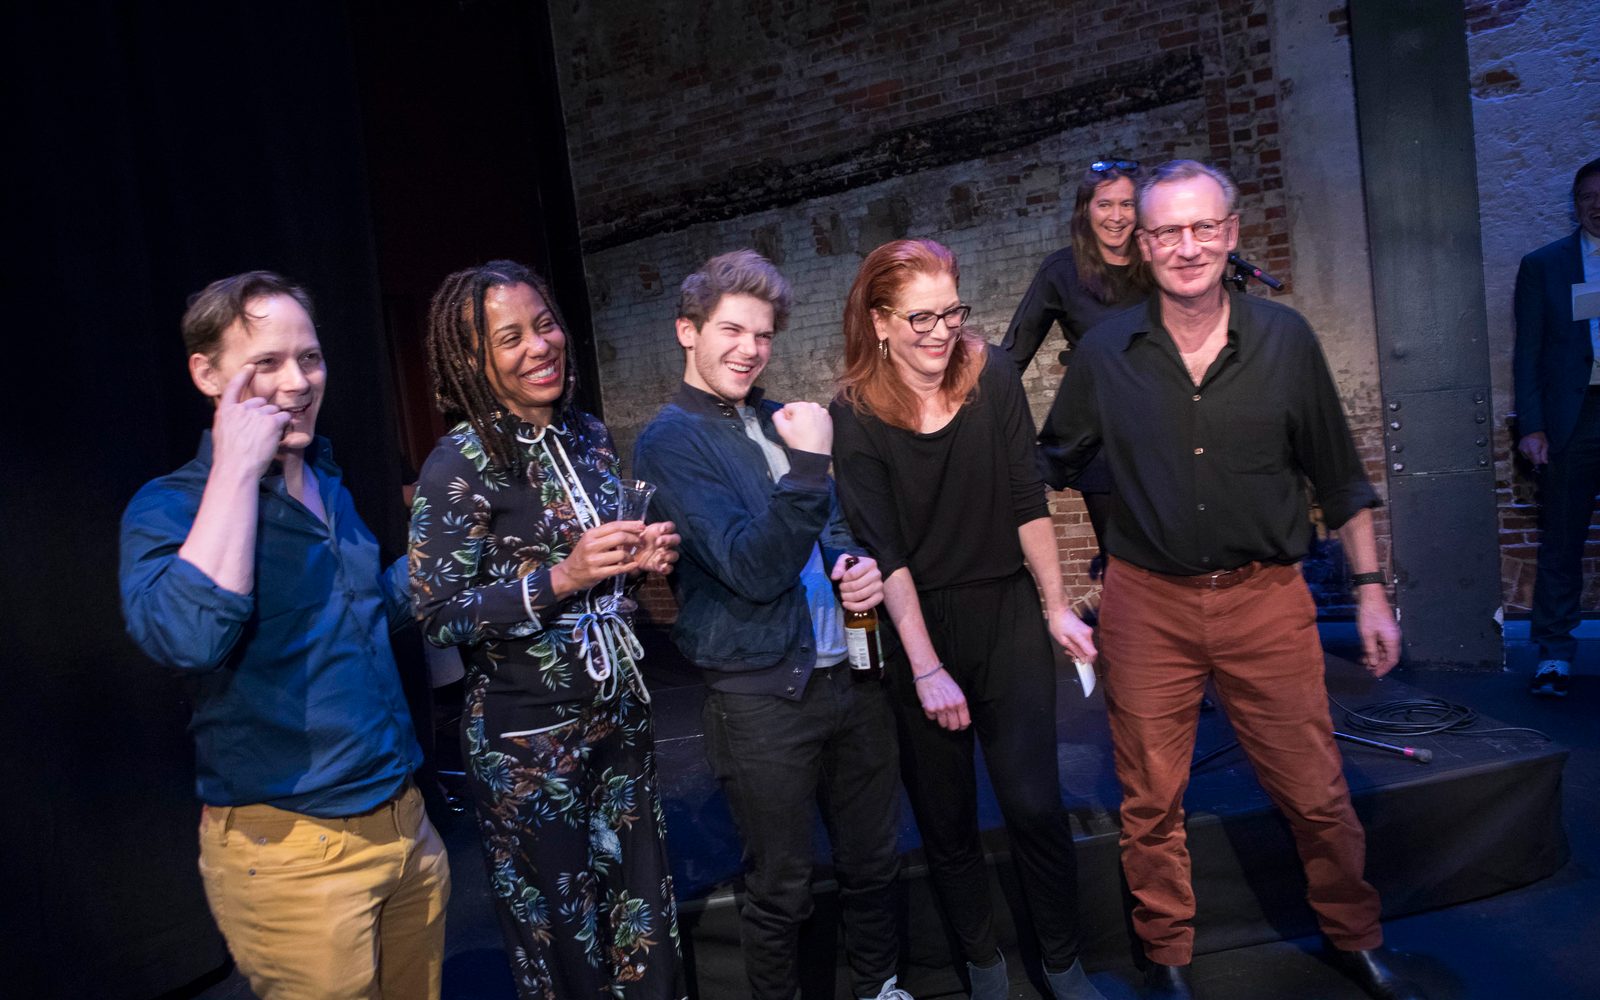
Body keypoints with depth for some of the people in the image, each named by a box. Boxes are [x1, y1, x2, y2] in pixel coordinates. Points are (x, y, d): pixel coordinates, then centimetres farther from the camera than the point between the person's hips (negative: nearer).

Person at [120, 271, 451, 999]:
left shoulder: (329, 487, 9)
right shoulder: (170, 509, -12)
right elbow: (188, 636, -33)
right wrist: (237, 465, -27)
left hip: (405, 823, 7)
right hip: (288, 851, -6)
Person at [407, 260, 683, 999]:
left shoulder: (588, 437, 4)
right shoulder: (459, 465, -14)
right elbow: (437, 615, -15)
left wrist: (642, 557, -5)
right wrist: (560, 580, -25)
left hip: (618, 715, 6)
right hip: (527, 740, -5)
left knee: (645, 917, 15)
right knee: (560, 935, 11)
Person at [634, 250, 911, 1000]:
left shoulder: (776, 419, 10)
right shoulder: (670, 443, -9)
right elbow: (753, 569, -19)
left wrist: (858, 565, -1)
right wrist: (807, 464, -28)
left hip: (849, 673, 6)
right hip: (762, 696, -6)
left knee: (872, 860, 20)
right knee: (780, 888, 10)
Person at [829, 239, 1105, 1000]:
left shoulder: (990, 376, -5)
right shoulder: (854, 415, -12)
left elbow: (1027, 503, 0)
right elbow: (885, 552, -14)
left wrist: (1057, 608, 2)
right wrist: (927, 670, -17)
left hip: (1008, 616, 1)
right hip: (915, 628, -1)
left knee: (1035, 803, 0)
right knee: (946, 819, 11)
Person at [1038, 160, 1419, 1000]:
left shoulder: (1285, 340, -1)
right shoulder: (1105, 353, -3)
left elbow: (1339, 477, 7)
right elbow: (1049, 464, 8)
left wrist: (1371, 590, 6)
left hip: (1266, 598, 0)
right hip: (1146, 602, 0)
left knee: (1316, 795, 9)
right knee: (1150, 804, 11)